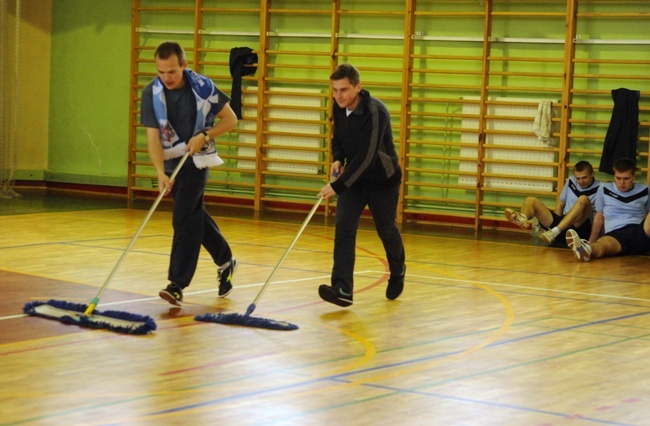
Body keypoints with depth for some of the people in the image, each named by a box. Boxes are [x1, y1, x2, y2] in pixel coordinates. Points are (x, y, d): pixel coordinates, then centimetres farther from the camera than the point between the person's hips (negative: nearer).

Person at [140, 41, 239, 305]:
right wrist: (160, 173, -27)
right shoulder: (151, 93, -11)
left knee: (184, 219, -12)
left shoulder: (203, 87, -15)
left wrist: (204, 136, -20)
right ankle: (225, 261, 36)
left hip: (197, 159, -4)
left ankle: (177, 284, -13)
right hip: (171, 162, 4)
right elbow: (152, 137, -14)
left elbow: (230, 119, -5)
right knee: (196, 216, 16)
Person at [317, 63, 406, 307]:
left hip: (382, 180, -5)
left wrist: (337, 186, -37)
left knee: (386, 230, 12)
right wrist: (337, 159, -8)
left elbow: (365, 157, -34)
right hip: (353, 177, 5)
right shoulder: (339, 108, -6)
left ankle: (397, 272, 42)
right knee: (343, 229, -12)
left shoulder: (375, 112, -29)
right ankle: (342, 289, -18)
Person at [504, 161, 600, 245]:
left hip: (580, 229, -5)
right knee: (531, 200, -6)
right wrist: (556, 221, 9)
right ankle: (522, 219, -45)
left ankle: (555, 231, -46)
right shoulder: (571, 181, 16)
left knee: (583, 199, -31)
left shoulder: (599, 189, 0)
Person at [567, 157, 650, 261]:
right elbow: (599, 217, 20)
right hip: (615, 234, -2)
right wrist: (590, 242, 18)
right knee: (603, 243, -40)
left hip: (640, 233, 2)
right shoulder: (604, 189, 13)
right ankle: (586, 249, -74)